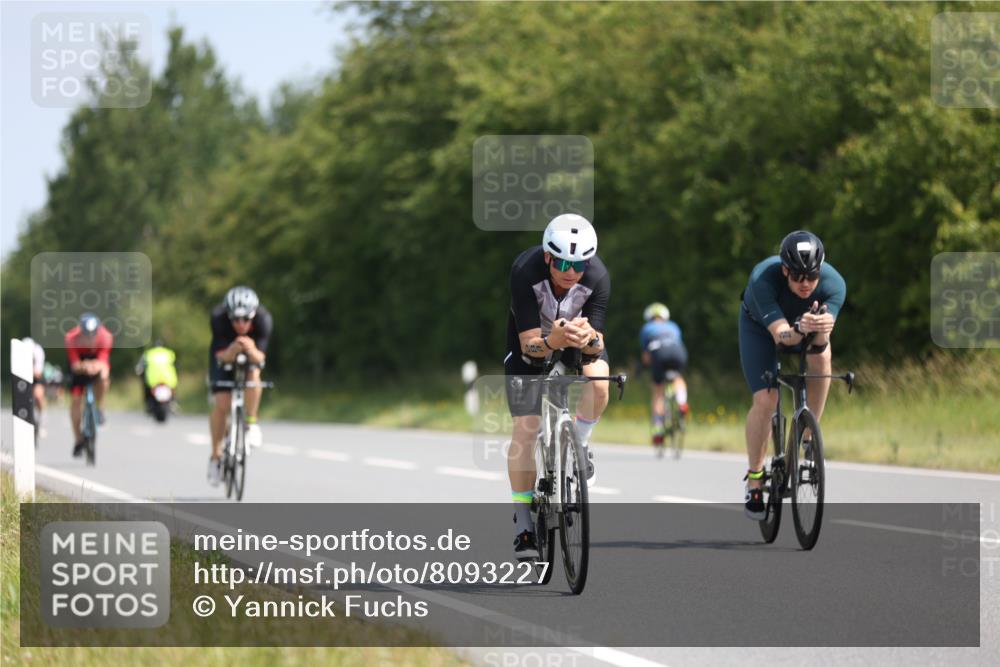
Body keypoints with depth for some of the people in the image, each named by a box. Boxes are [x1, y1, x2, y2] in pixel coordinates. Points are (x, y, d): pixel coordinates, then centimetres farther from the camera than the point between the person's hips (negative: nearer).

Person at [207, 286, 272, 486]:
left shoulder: (263, 319, -34)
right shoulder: (218, 318, -35)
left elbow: (260, 357, -35)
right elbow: (222, 356, -35)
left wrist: (252, 351, -57)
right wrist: (233, 350, -57)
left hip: (251, 354, 0)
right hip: (225, 352, 0)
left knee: (253, 374, -33)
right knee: (221, 404, -10)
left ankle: (252, 423, -12)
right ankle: (216, 456, 8)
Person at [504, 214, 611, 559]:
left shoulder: (597, 277, -31)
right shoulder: (525, 271, -35)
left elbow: (598, 345, -28)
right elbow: (530, 344, -36)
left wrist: (589, 340, -52)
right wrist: (553, 341, -57)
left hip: (580, 339, 1)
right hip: (533, 339, -1)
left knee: (598, 383, -31)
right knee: (526, 428, -11)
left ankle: (579, 444, 0)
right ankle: (523, 524, -2)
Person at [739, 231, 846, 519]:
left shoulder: (834, 284, -34)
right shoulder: (763, 279, -40)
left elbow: (820, 342, -40)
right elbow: (780, 335, -47)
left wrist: (821, 332, -63)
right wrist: (801, 328, -67)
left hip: (805, 323, 3)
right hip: (760, 325, -3)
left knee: (822, 356, -29)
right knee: (765, 400, -16)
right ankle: (754, 479, 3)